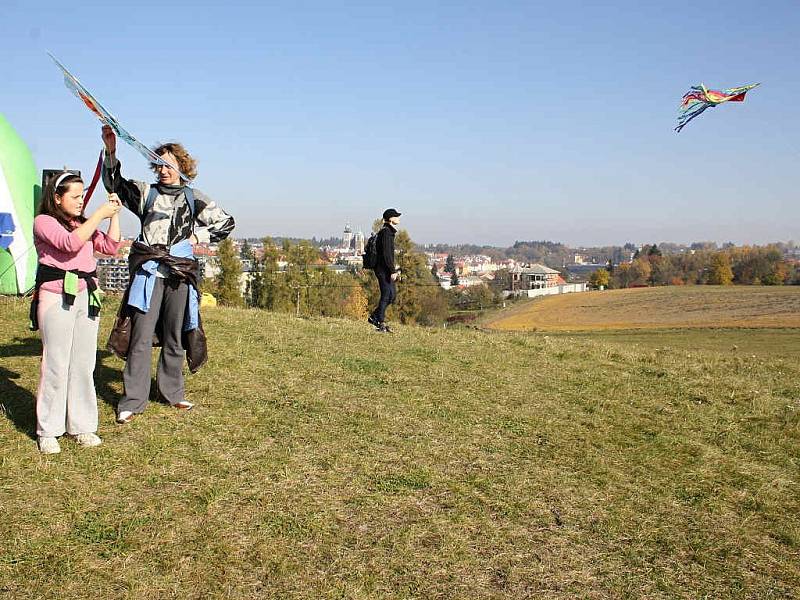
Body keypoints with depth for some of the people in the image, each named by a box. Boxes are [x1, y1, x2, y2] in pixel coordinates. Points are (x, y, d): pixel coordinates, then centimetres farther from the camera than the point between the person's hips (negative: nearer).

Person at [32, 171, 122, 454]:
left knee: (84, 365, 6)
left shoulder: (82, 223, 19)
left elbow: (111, 247, 11)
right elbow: (71, 242, -19)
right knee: (56, 365, -5)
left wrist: (114, 215, 4)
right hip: (57, 298, -6)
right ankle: (48, 431, 5)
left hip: (87, 297, 6)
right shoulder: (44, 222, -1)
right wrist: (100, 214, -15)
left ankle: (82, 426, 13)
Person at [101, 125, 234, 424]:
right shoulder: (146, 193, 10)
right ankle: (132, 401, -2)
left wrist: (196, 236, 4)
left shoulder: (193, 198, 9)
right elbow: (114, 184, 3)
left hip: (180, 273, 1)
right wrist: (111, 151, -9)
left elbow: (225, 223, 14)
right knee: (141, 337, -6)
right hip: (149, 272, -1)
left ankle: (172, 391, 24)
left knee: (174, 337, 10)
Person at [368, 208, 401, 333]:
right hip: (384, 269, -10)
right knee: (387, 295, -4)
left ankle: (374, 316, 21)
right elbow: (386, 253, -21)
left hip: (387, 269, 10)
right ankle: (381, 324, 3)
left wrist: (393, 269, 21)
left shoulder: (389, 231, 16)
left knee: (392, 294, 13)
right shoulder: (386, 232, -15)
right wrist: (392, 271, -22)